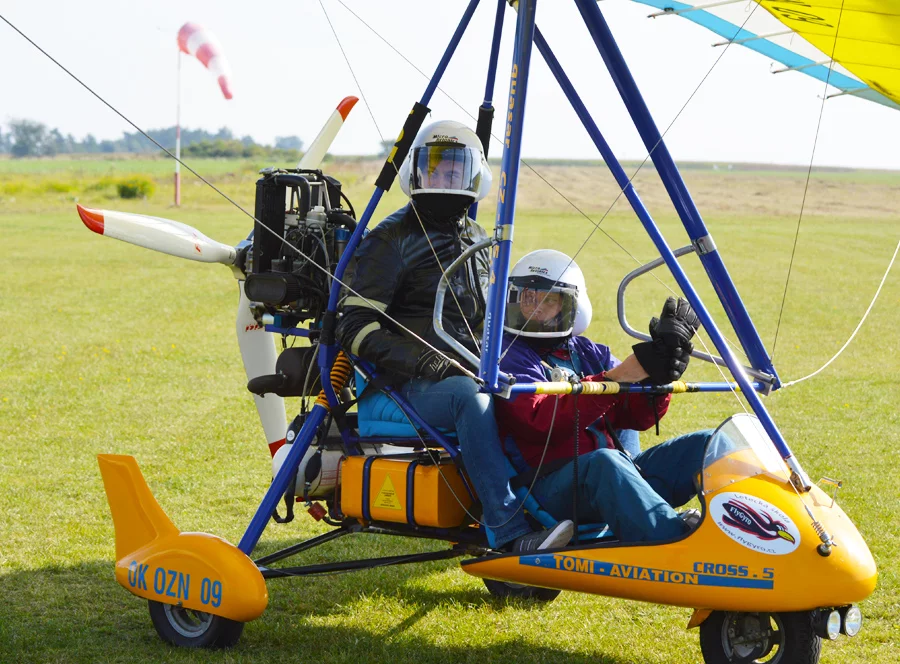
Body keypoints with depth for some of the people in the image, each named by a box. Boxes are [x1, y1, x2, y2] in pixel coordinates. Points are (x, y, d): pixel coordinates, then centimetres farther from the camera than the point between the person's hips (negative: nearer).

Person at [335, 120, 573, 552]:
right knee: (473, 398, -39)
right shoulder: (392, 240, 0)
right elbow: (356, 327, -8)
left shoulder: (477, 241, 22)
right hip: (416, 385, -7)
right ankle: (508, 530, -44)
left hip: (474, 371, 7)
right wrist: (419, 359, -21)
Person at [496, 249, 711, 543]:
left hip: (620, 474, 7)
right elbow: (542, 422, -16)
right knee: (603, 462, -39)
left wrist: (659, 371, -8)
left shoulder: (588, 353, 24)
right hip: (553, 490, -7)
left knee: (707, 443, -7)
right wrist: (617, 378, -22)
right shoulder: (506, 357, 3)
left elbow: (637, 415, 13)